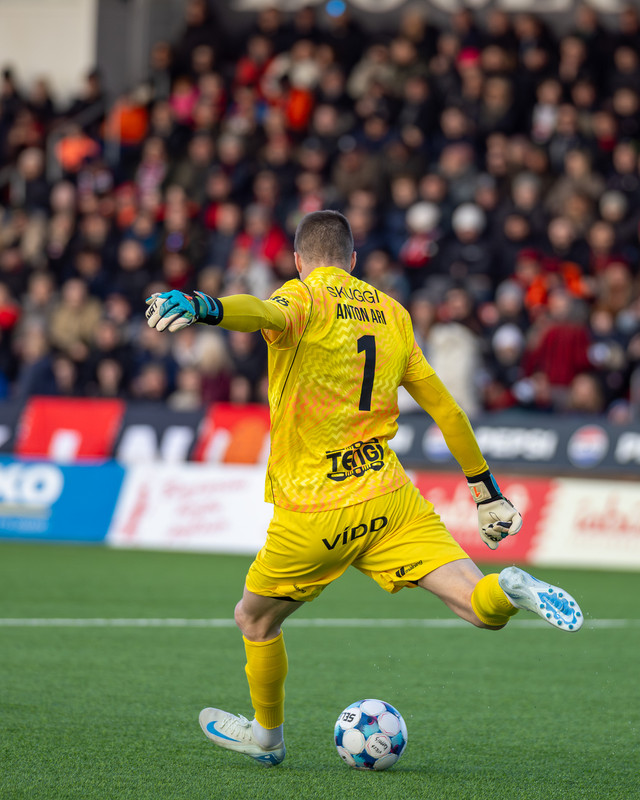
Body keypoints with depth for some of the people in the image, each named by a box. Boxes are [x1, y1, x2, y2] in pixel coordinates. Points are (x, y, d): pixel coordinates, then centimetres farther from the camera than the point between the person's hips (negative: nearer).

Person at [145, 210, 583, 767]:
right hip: (392, 500, 4)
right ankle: (510, 591, -36)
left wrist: (201, 307, -52)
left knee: (255, 620, 22)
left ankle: (267, 736, 37)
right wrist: (487, 491, 24)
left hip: (313, 513, -4)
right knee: (482, 610, -4)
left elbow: (267, 313, -31)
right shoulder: (391, 313, 12)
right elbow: (445, 408, 17)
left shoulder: (305, 298, -5)